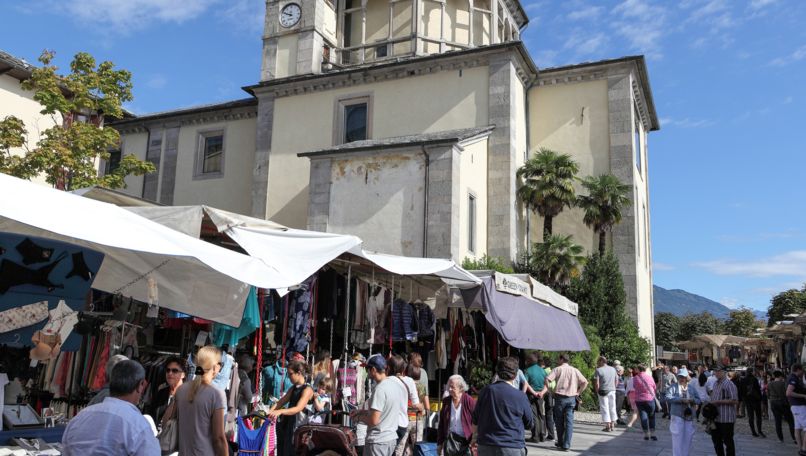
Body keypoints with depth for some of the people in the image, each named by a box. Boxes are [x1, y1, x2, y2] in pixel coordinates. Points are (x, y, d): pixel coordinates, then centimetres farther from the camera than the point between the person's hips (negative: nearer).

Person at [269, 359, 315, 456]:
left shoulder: (307, 390, -10)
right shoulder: (293, 388, 17)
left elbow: (298, 408, -22)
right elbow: (281, 402, 10)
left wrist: (280, 411, -37)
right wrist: (269, 412, -7)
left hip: (298, 425, -8)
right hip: (287, 423, 8)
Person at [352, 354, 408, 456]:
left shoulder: (380, 389, -21)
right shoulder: (397, 385, 5)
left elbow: (373, 420, -22)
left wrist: (359, 418, -4)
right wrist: (361, 411, 14)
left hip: (377, 441, -8)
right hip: (392, 439, 8)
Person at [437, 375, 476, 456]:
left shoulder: (469, 401, -10)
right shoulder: (446, 401, 4)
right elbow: (441, 425, 10)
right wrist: (439, 443, 11)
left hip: (465, 441, -4)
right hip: (450, 440, 4)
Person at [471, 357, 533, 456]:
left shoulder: (485, 391, 0)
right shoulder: (520, 396, -9)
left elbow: (475, 420, 9)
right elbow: (529, 424, 4)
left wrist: (475, 436, 24)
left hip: (485, 447, 4)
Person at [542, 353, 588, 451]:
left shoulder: (558, 369, 1)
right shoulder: (575, 370, 10)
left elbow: (548, 379, -13)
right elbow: (585, 382, 6)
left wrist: (543, 391, -14)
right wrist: (578, 393, 8)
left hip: (560, 397, -2)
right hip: (572, 398, 2)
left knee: (559, 421, 12)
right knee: (569, 422, 1)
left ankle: (560, 442, 21)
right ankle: (566, 445, -5)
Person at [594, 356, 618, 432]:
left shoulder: (598, 370, -8)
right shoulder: (613, 369, 9)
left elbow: (596, 383, -11)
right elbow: (616, 381, 12)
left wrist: (597, 392, 2)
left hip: (603, 391, -5)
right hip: (612, 391, 5)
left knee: (605, 408, 1)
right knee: (612, 408, 13)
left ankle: (608, 427, 0)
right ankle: (612, 425, 18)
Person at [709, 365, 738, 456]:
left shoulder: (729, 384, -14)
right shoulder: (715, 384, 13)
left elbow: (735, 401, -20)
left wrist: (718, 402, -20)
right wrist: (710, 402, 7)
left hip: (726, 419, -8)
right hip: (716, 417, 8)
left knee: (728, 441, 2)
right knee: (716, 440, 17)